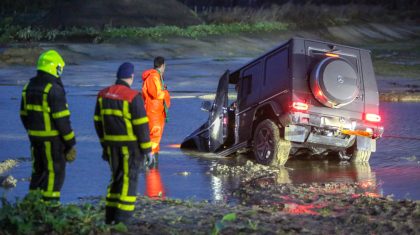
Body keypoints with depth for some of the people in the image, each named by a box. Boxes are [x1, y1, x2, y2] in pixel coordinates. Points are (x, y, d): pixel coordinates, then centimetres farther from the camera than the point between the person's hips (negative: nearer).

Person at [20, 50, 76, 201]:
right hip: (52, 137, -8)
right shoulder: (54, 89, -17)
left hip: (35, 136, 8)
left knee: (38, 170, 17)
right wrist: (70, 141, -12)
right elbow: (62, 119, -18)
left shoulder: (29, 87, 7)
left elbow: (24, 115, 14)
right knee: (55, 172, 1)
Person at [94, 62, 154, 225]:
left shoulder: (103, 95, 5)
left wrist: (104, 144, 19)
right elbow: (141, 125, -15)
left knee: (117, 178, 18)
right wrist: (147, 149, -8)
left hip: (112, 144, 6)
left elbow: (98, 121, 10)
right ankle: (122, 220, -3)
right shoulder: (133, 96, -15)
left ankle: (110, 217, 17)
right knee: (129, 180, 0)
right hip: (131, 144, -6)